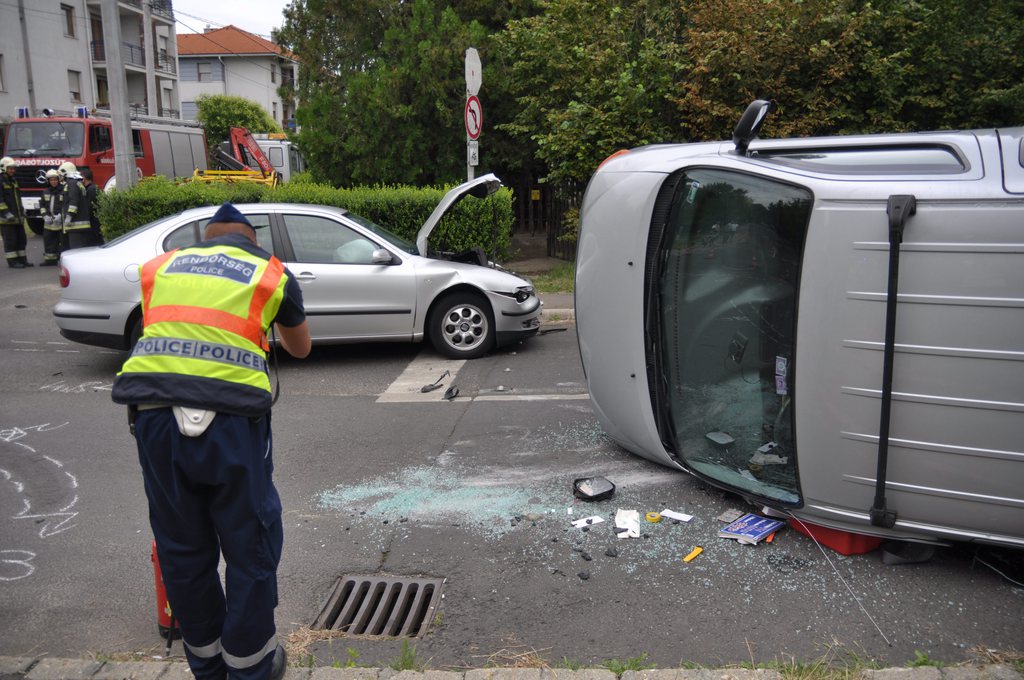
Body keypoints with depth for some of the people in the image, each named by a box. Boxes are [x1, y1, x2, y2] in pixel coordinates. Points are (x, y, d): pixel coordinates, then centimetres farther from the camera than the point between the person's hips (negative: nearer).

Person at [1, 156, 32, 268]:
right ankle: (12, 261, 1)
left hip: (18, 217, 9)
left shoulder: (13, 180, 18)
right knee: (10, 240, -4)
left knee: (21, 239, 11)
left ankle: (22, 260, 18)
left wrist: (22, 210, 24)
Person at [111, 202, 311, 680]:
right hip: (229, 416, -3)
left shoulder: (159, 267, 22)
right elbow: (300, 349, 29)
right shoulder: (272, 273, 14)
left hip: (152, 412, 4)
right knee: (250, 547, 13)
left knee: (181, 549, 18)